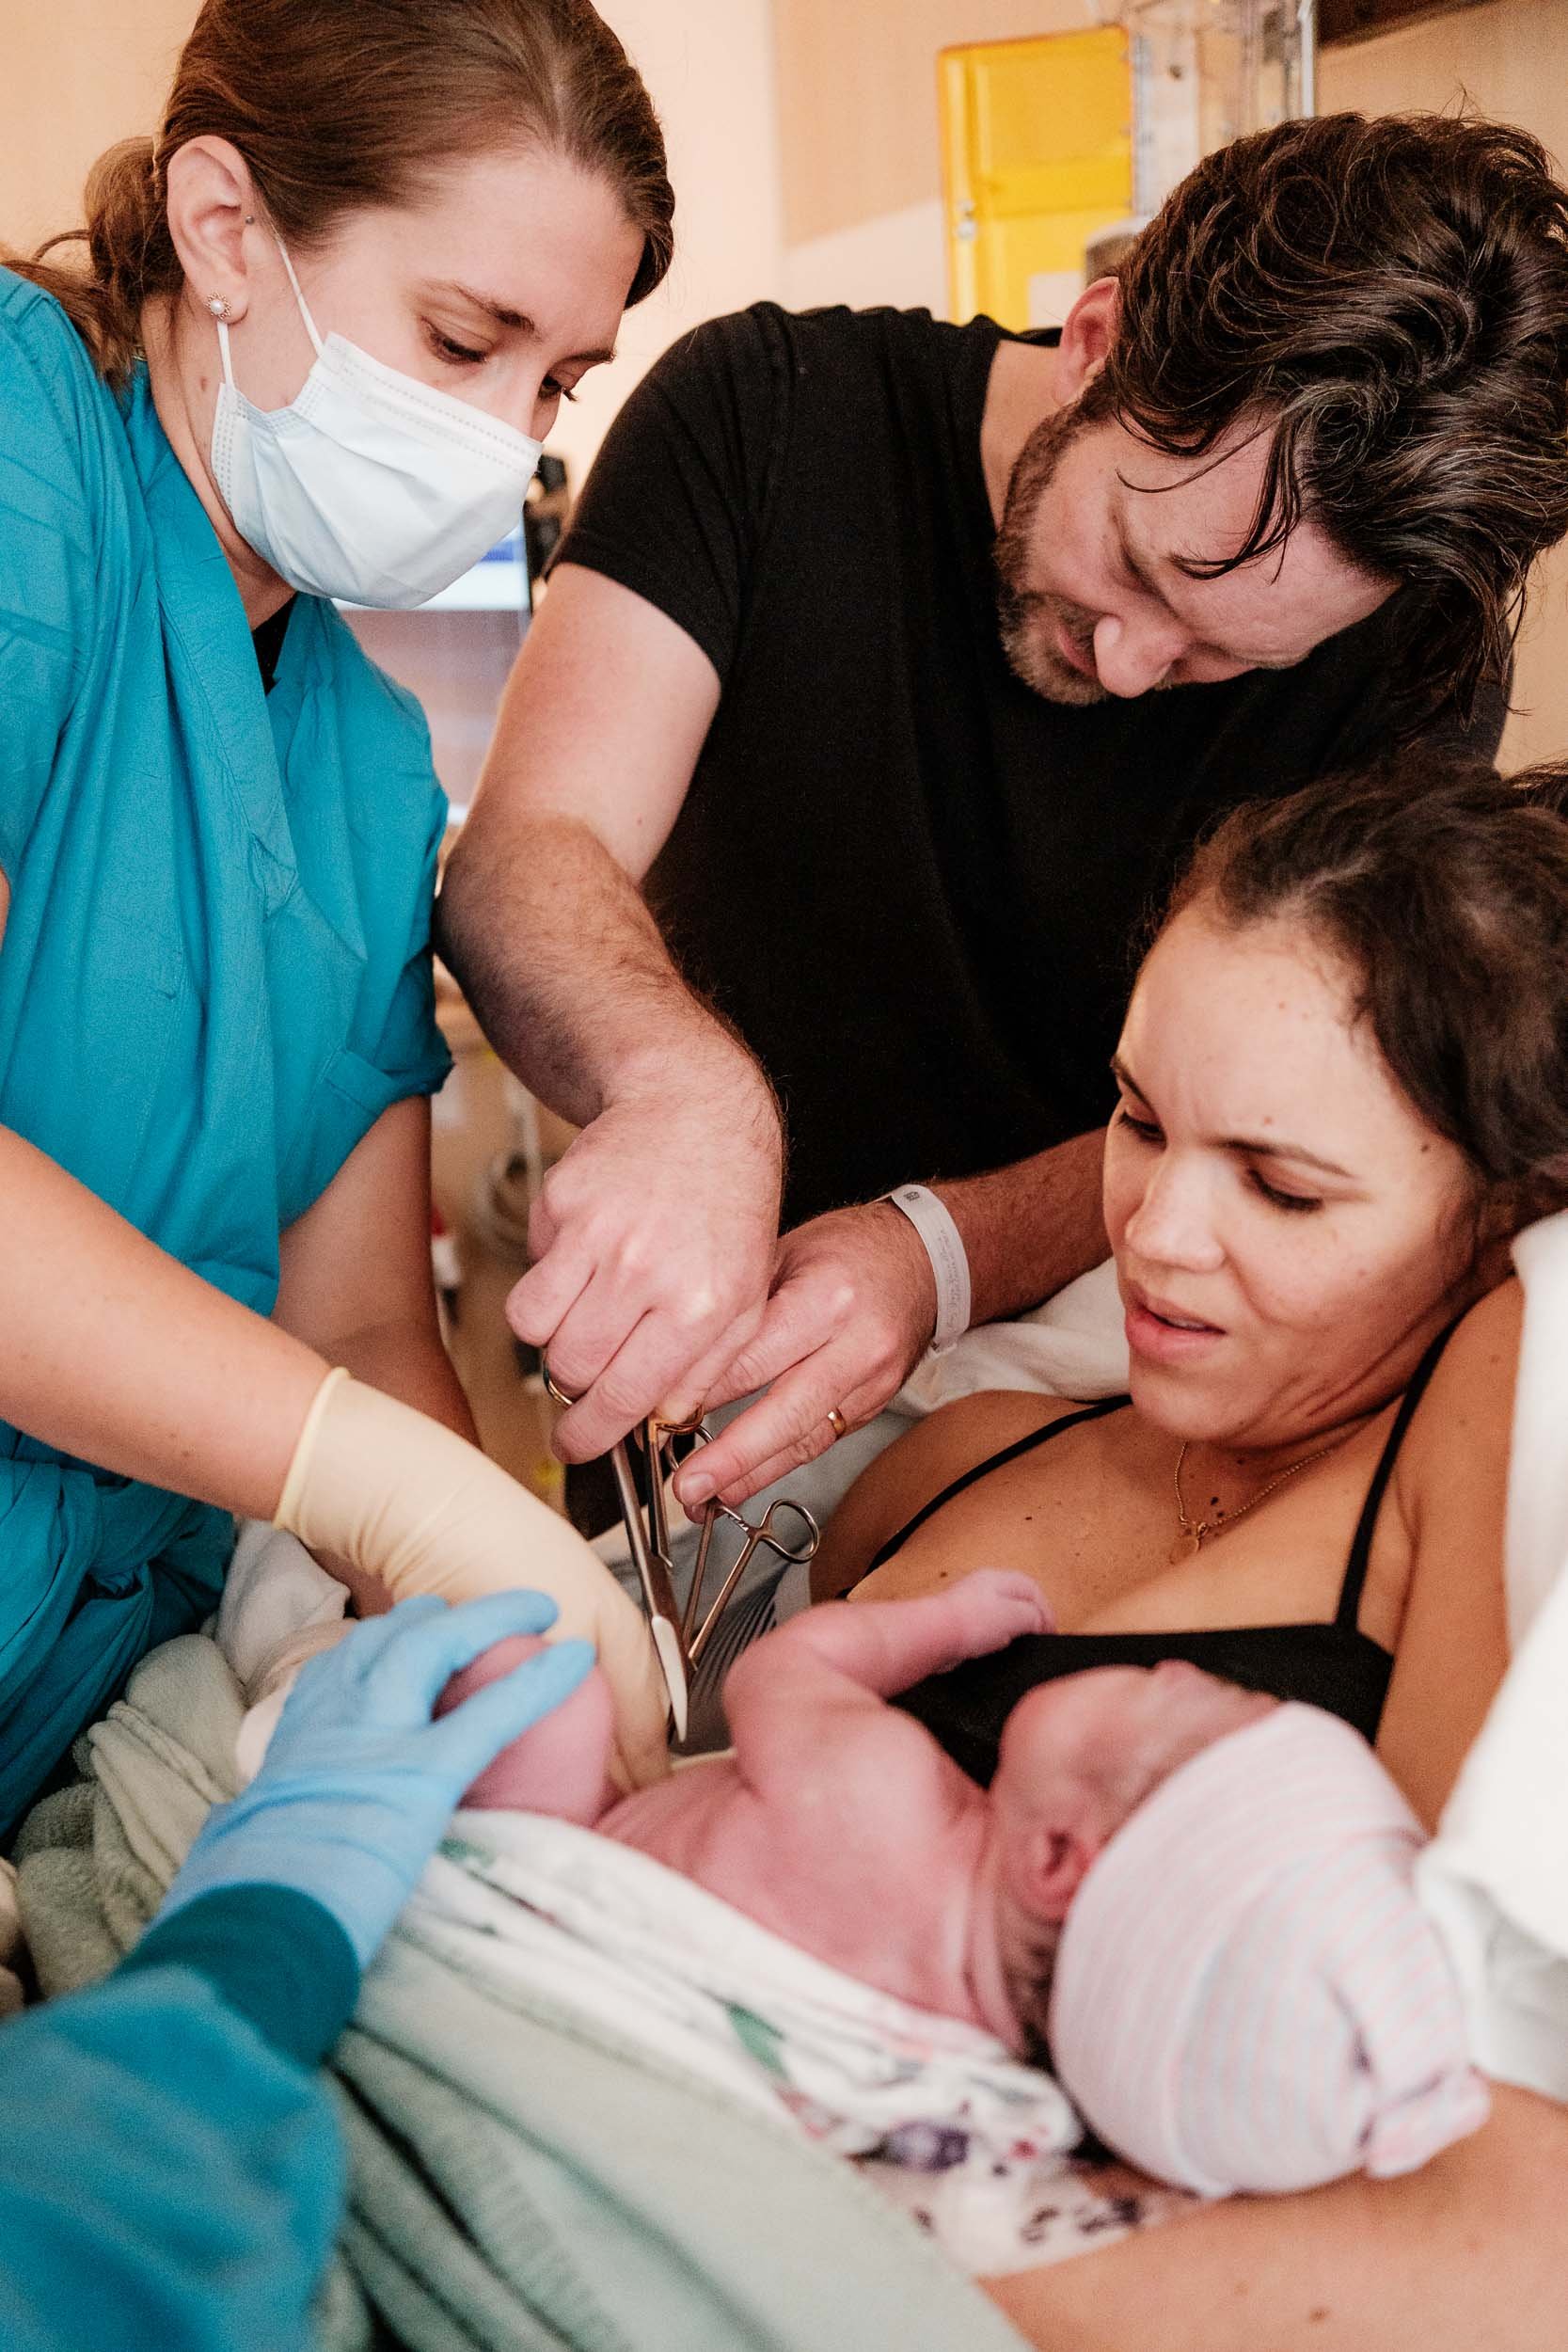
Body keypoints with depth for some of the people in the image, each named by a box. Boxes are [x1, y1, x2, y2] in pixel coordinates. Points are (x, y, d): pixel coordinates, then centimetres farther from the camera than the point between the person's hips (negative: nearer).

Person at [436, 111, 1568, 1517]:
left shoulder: (1418, 656, -12)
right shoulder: (772, 413, -11)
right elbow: (523, 856, -19)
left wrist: (943, 1252, -32)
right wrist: (686, 1087, -42)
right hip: (678, 1349, 2)